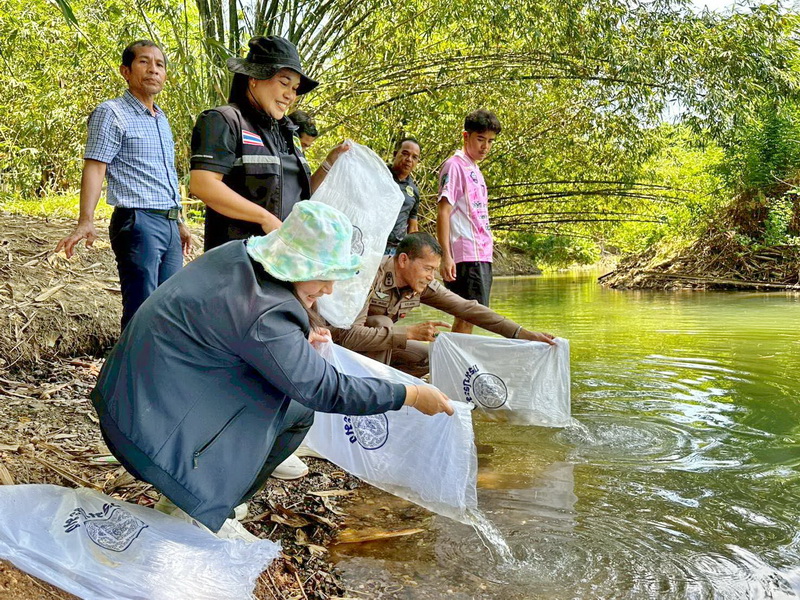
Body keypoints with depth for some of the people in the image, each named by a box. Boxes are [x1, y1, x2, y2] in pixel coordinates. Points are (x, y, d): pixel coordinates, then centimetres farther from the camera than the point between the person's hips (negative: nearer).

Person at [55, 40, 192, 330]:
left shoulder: (161, 119, 20)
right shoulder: (112, 114, -4)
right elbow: (94, 168, -13)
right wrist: (86, 222, -25)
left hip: (169, 225, 8)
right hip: (138, 222, -8)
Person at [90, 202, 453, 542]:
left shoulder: (239, 256, -2)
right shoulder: (263, 315, -28)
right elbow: (327, 391, -22)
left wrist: (299, 340, 24)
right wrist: (412, 395, -13)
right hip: (153, 423, -9)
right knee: (297, 409, -9)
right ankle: (200, 513, 0)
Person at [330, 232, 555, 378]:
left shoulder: (422, 284, -10)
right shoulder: (373, 276, -31)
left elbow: (467, 308, -10)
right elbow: (350, 336, -40)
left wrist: (523, 334, -16)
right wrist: (409, 333, -42)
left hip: (381, 346, 7)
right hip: (343, 346, -7)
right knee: (382, 323, -32)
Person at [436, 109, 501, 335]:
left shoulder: (476, 171, 21)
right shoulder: (455, 166, -5)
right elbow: (443, 212, -13)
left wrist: (486, 254, 19)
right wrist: (446, 255, -21)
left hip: (482, 256, 9)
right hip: (465, 256, -9)